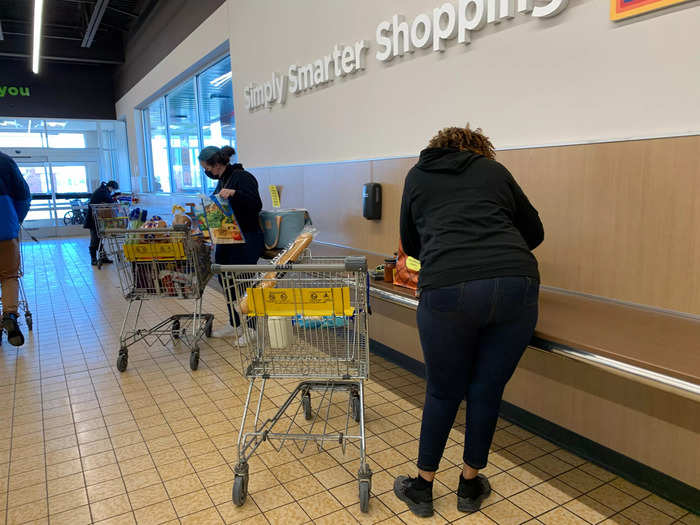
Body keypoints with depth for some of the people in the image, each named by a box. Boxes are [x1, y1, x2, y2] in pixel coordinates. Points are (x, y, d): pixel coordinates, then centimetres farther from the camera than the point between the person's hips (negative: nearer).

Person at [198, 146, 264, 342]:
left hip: (246, 241, -10)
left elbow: (256, 205, -24)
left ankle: (250, 328, 12)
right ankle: (234, 324, 29)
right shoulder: (222, 180, 14)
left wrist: (234, 193, -35)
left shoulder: (242, 177, -14)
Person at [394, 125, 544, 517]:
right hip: (517, 286, 2)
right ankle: (470, 485, 35)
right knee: (487, 391, 17)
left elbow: (411, 244, 28)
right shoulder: (495, 170, 22)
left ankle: (423, 488, 33)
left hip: (447, 290, -1)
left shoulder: (418, 175, 21)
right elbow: (534, 232, 27)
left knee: (443, 392, 16)